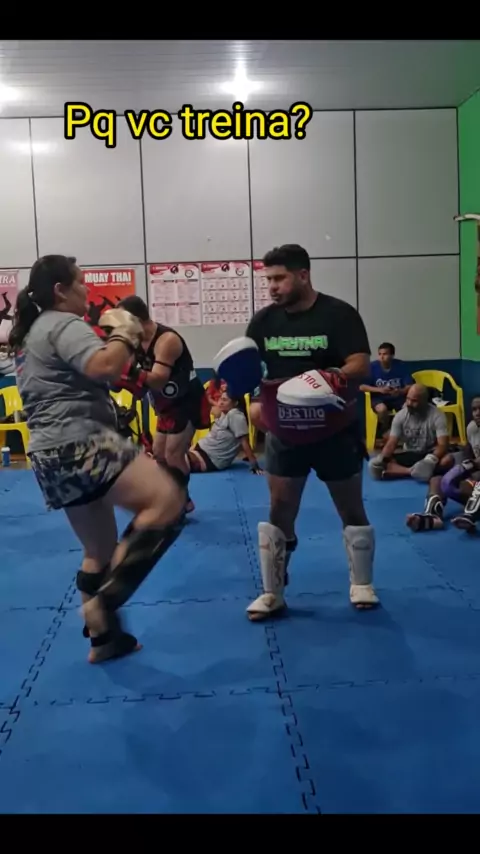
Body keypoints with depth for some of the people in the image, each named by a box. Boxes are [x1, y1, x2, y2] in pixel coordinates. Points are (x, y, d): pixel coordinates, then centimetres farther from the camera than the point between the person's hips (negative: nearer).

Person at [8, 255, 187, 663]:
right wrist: (124, 335, -7)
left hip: (54, 453, 11)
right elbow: (103, 368, -25)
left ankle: (103, 638, 27)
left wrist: (113, 337, 21)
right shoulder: (65, 324, -8)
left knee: (100, 551, 19)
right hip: (77, 445, -11)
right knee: (168, 500, -22)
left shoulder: (32, 332, 24)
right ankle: (103, 599, -21)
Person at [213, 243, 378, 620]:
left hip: (335, 430, -2)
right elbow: (245, 368, 5)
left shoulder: (338, 314, -11)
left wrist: (333, 380, -38)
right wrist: (255, 401, -17)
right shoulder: (265, 320, 0)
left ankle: (362, 585, 28)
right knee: (280, 512, 5)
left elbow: (361, 365, -18)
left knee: (352, 509, 10)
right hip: (285, 432, 3)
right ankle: (273, 593, 16)